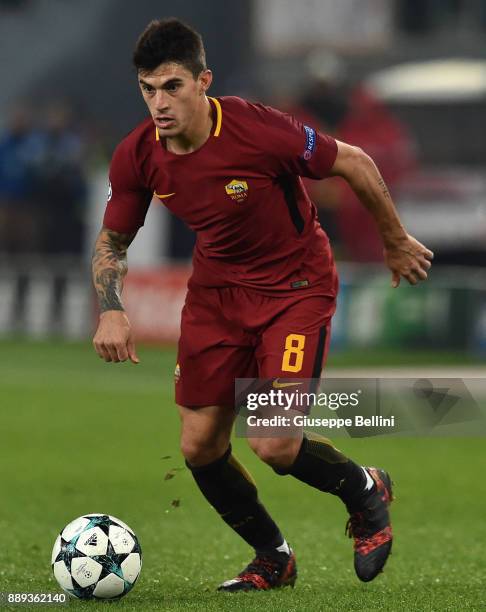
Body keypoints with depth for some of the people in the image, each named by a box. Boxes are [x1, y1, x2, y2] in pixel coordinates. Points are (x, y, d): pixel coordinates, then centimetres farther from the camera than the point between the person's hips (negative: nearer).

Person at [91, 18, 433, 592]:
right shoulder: (137, 157, -13)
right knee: (199, 446, 2)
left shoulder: (260, 130, -28)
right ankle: (273, 559, 27)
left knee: (273, 445, -16)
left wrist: (396, 242, 1)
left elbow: (353, 162, -12)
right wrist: (110, 312, -14)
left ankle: (365, 490, 18)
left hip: (296, 284, -5)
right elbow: (112, 241, 4)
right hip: (216, 289, 5)